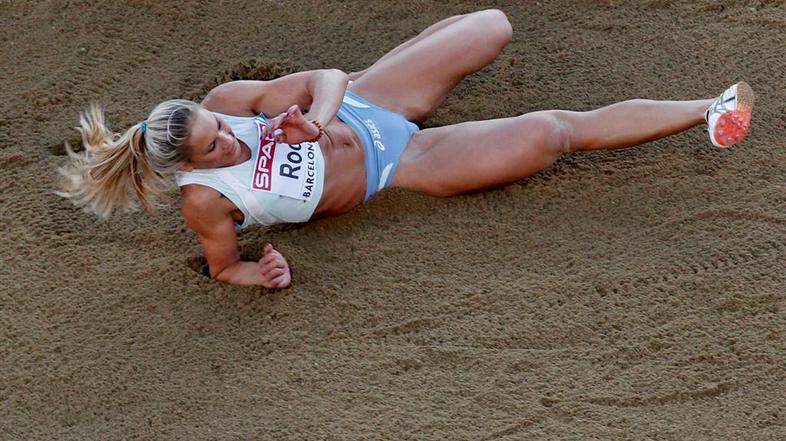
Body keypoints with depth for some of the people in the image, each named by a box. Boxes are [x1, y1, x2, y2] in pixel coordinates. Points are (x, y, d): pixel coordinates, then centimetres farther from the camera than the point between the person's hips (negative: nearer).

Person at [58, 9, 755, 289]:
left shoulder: (225, 101, -17)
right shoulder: (205, 202, -26)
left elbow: (324, 78, -15)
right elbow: (222, 267, -10)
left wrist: (318, 116, -37)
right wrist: (261, 276, -32)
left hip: (360, 109, 4)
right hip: (394, 169, -4)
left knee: (493, 27, 1)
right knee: (550, 133, -11)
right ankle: (707, 112, 5)